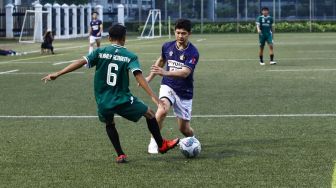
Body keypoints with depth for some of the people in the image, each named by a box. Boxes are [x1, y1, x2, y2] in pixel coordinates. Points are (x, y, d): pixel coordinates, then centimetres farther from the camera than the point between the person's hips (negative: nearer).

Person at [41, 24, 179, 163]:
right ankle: (162, 145, 30)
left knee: (109, 124, 31)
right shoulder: (130, 56, -4)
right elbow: (139, 76, -17)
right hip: (122, 100, -2)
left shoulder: (100, 52, 1)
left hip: (103, 102, 2)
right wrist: (153, 96, -21)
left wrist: (57, 74, -7)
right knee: (149, 114, 19)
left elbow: (81, 62, -8)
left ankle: (120, 155, 25)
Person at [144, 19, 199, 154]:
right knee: (162, 110, -31)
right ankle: (153, 143, -18)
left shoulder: (193, 52, -16)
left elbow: (185, 72, -30)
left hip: (184, 92, -1)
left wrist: (165, 73, -45)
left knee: (184, 129, 3)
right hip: (168, 86, 1)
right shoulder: (167, 46, -3)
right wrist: (150, 77, 25)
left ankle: (193, 139, 40)